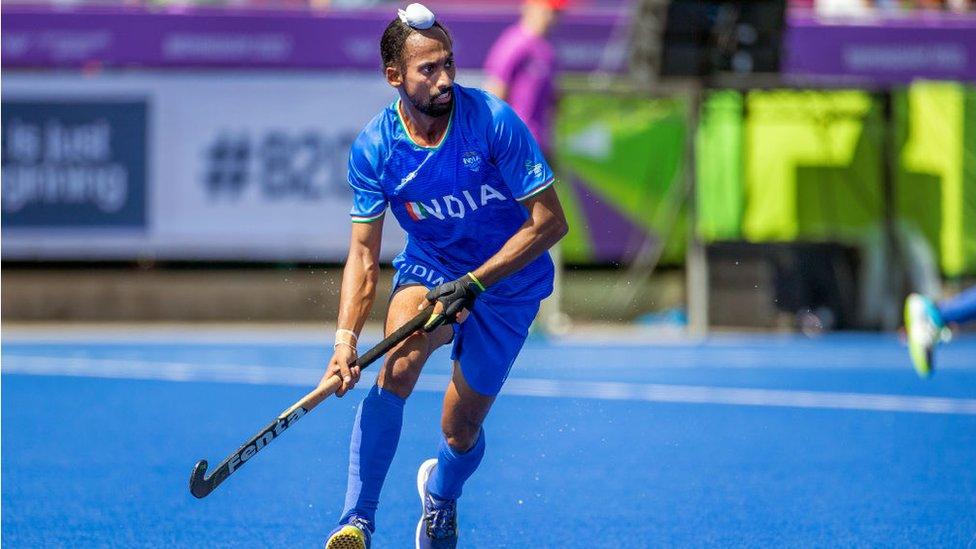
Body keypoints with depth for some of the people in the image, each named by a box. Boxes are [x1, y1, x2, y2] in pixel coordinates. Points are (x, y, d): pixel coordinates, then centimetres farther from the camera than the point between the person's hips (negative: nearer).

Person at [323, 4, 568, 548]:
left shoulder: (494, 121, -24)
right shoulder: (374, 148, -16)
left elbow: (550, 222, -20)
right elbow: (364, 253, -13)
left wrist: (473, 283, -26)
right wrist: (346, 338, -27)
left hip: (508, 280, -1)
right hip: (428, 270, 1)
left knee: (461, 429, 4)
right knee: (398, 360, -30)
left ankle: (441, 494, 43)